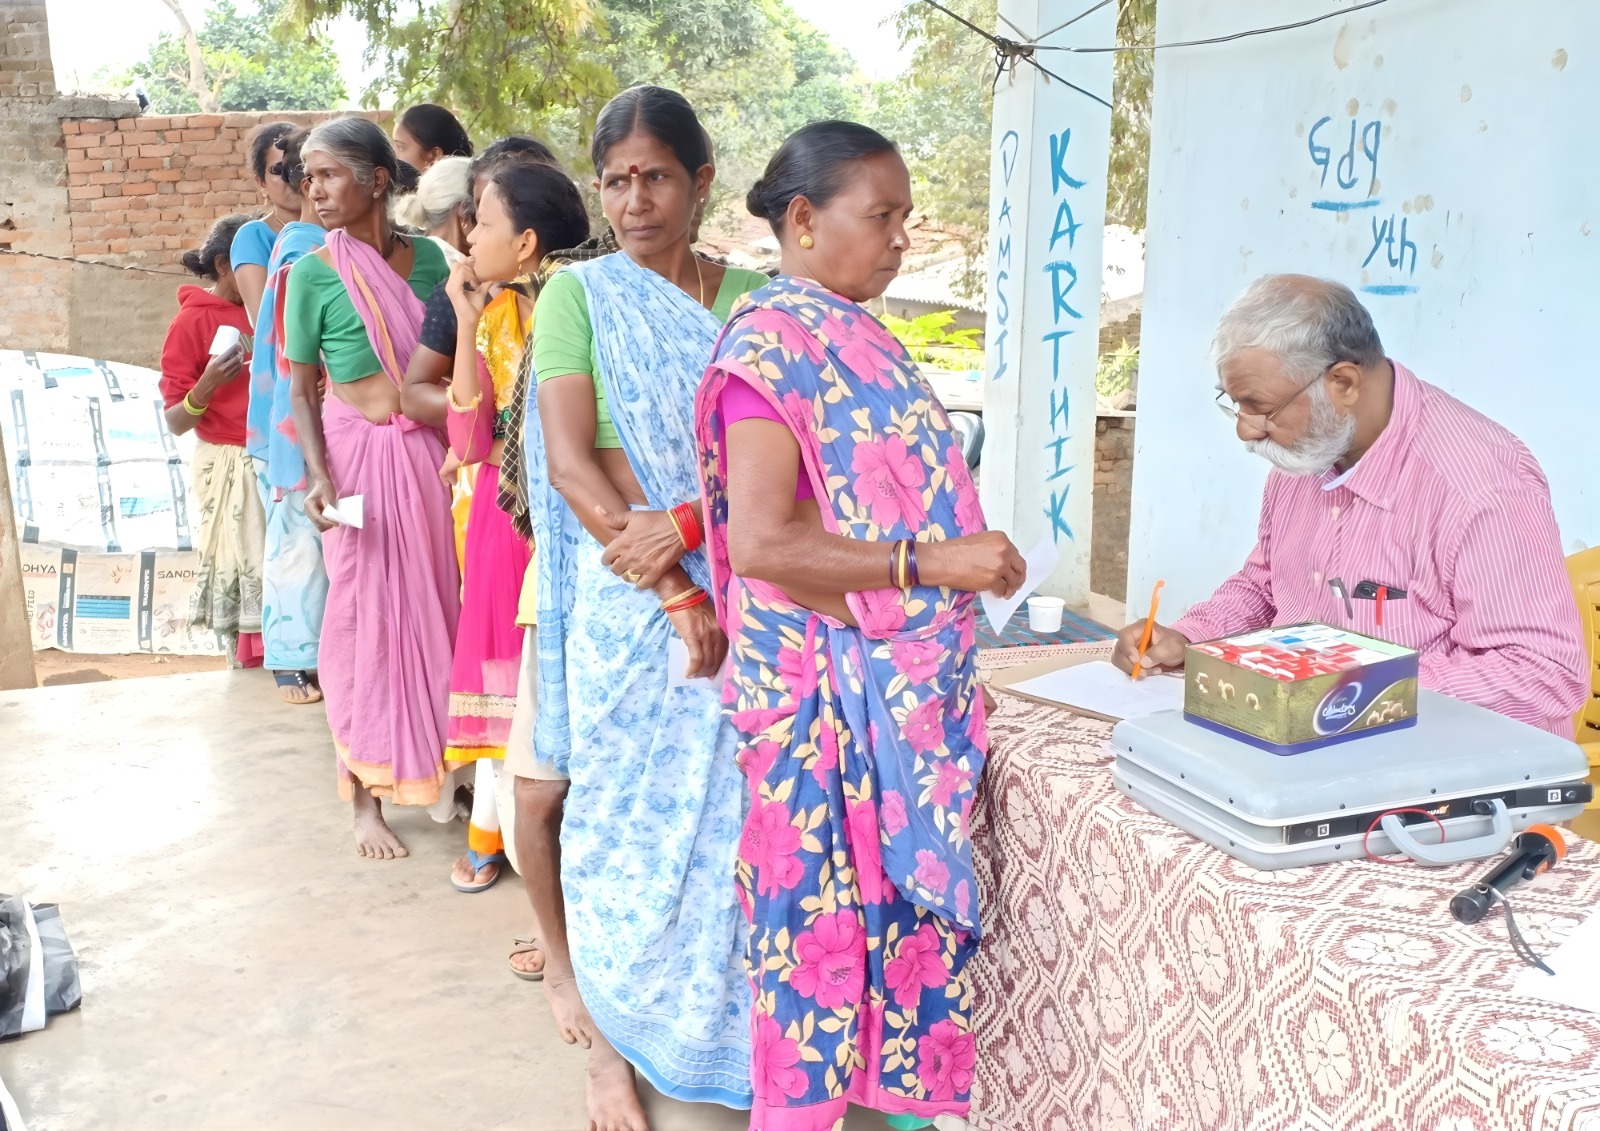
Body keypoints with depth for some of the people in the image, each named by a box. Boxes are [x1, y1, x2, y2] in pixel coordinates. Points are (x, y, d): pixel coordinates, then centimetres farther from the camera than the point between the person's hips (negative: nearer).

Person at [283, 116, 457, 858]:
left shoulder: (428, 258, 2)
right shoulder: (313, 275, -6)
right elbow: (302, 391, -2)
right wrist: (318, 475, -15)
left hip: (431, 452, 3)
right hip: (360, 454, -3)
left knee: (435, 607, 9)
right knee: (365, 616, 2)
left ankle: (437, 763, 26)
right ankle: (366, 795, 13)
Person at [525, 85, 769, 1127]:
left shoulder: (750, 297, 6)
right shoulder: (580, 294, 0)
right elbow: (570, 462, -9)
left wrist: (684, 523, -18)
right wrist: (674, 595, -15)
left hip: (739, 585, 2)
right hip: (624, 593, -2)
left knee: (728, 808, 7)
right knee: (623, 813, 4)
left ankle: (727, 1023, 26)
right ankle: (613, 1045, 21)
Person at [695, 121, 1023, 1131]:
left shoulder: (861, 341, 12)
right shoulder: (771, 346, -15)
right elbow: (760, 540, -23)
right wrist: (930, 563, -23)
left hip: (910, 689, 9)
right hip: (828, 697, -8)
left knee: (912, 899, 16)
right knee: (829, 913, 3)